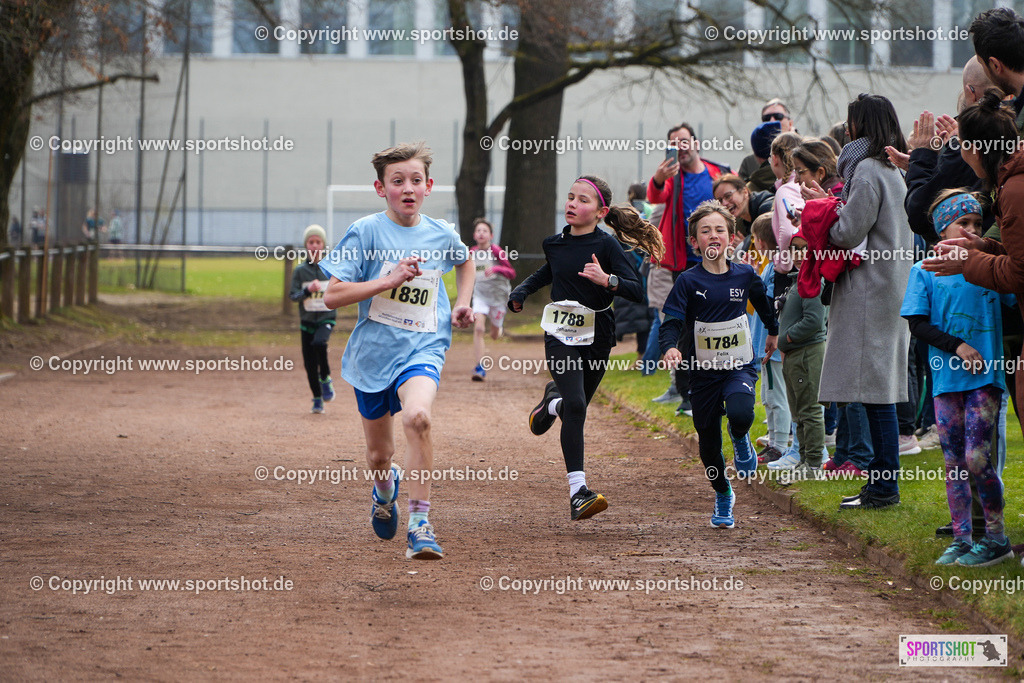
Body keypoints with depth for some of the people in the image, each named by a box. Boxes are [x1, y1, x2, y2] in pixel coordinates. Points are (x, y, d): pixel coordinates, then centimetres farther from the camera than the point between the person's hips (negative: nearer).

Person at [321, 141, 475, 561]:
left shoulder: (443, 236, 3)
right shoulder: (366, 232, -7)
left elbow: (466, 263, 28)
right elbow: (332, 296, -13)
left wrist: (462, 303, 12)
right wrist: (390, 280, -20)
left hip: (423, 349, 0)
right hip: (373, 351, 0)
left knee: (417, 416, -31)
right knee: (379, 454, 12)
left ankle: (420, 523, -26)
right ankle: (384, 487, 51)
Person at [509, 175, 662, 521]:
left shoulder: (607, 246, -9)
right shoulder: (555, 243, 3)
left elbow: (637, 291, -18)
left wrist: (607, 280, -35)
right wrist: (521, 291, 16)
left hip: (597, 339, 0)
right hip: (560, 338, 0)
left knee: (576, 408, 14)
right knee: (575, 406, -19)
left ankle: (552, 400, 54)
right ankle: (578, 492, -23)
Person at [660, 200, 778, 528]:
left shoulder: (745, 275, 0)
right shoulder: (689, 282, -8)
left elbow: (764, 304, 21)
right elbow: (672, 321, -15)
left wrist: (773, 332, 36)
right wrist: (670, 347, -36)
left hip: (740, 366, 0)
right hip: (704, 370, 0)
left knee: (739, 413, -31)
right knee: (708, 441, 6)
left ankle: (741, 440, 6)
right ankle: (723, 496, 32)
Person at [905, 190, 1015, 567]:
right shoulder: (925, 271, 6)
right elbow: (918, 324, 0)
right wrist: (957, 347, -11)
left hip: (985, 376, -2)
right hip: (947, 377, 2)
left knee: (977, 458, -10)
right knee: (953, 462, 4)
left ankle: (996, 537, 1)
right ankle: (961, 539, 11)